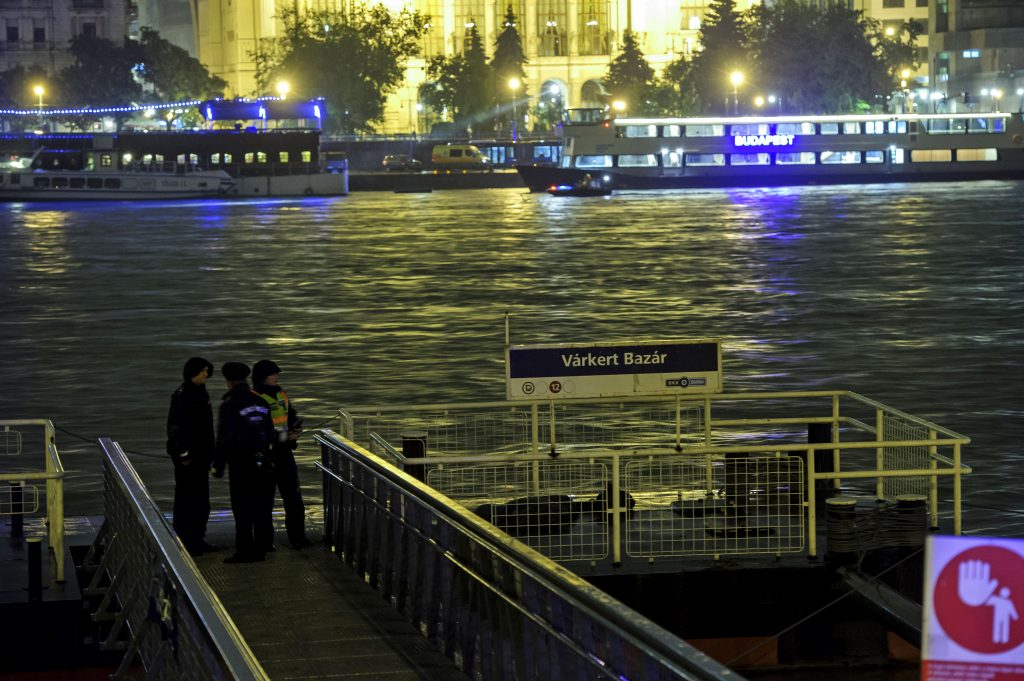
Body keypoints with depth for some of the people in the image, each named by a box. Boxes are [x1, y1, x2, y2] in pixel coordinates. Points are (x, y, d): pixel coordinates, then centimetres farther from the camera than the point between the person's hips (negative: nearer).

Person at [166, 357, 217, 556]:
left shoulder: (200, 393, 13)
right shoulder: (182, 395, -16)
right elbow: (176, 426, -20)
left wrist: (209, 453, 20)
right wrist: (183, 453, -21)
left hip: (201, 455, 10)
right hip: (188, 456, -10)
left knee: (201, 499, 14)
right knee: (187, 498, -5)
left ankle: (197, 540, 22)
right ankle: (184, 542, 0)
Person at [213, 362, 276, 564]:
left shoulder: (229, 405, -12)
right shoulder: (260, 403, 7)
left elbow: (224, 439, -13)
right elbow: (271, 433, 11)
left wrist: (218, 465, -7)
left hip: (241, 464, -6)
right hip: (263, 462, 6)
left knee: (243, 509, -2)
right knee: (262, 507, 11)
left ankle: (245, 551, -2)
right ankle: (261, 548, 15)